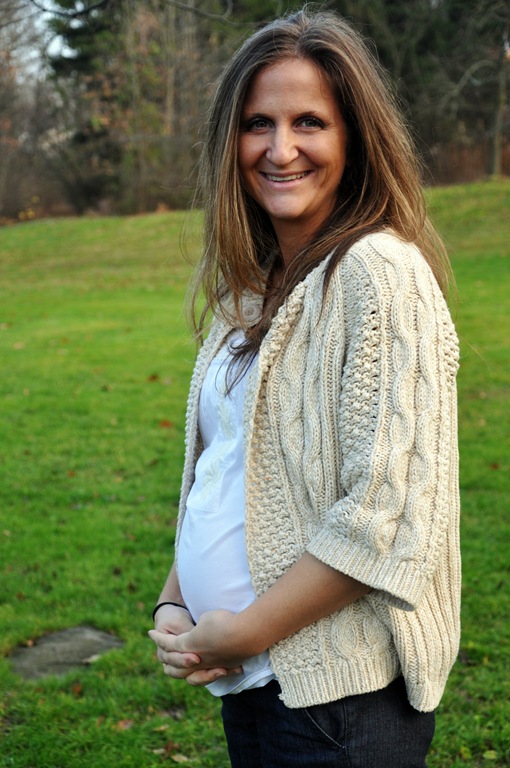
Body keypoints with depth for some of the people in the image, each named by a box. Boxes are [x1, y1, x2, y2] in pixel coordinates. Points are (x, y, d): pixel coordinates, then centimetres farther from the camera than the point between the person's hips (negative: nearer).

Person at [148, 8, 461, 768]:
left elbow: (389, 515, -22)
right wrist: (174, 601, 1)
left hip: (339, 702, -7)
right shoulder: (251, 284, 8)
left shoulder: (380, 273, -18)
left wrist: (240, 631, -16)